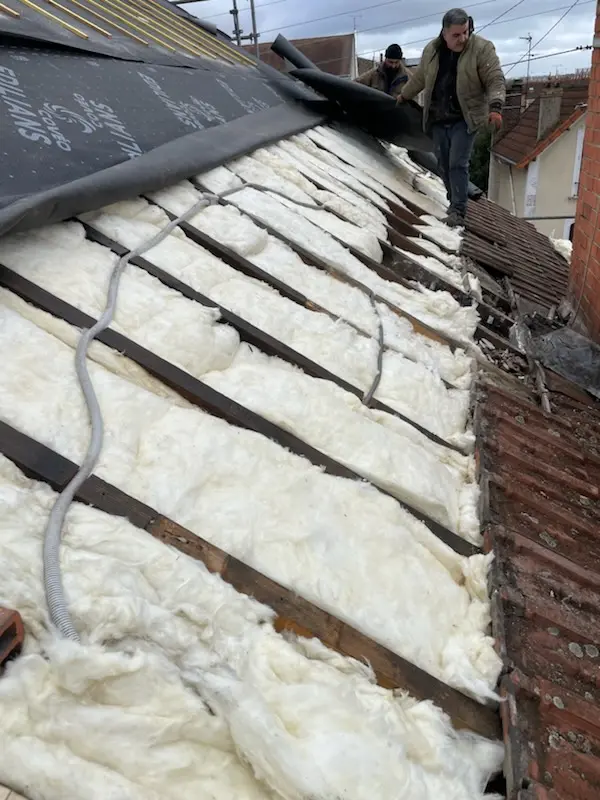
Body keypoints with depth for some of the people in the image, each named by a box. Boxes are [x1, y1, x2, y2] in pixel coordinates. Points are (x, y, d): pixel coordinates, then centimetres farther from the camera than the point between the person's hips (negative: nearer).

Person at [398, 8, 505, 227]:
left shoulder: (482, 49, -11)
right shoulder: (431, 50, 2)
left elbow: (496, 80, -14)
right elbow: (419, 78, 20)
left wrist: (495, 107, -31)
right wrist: (404, 96, 33)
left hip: (464, 119, -5)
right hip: (438, 119, 5)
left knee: (458, 164, -13)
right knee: (444, 165, 9)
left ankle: (458, 211, -11)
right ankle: (455, 203, 23)